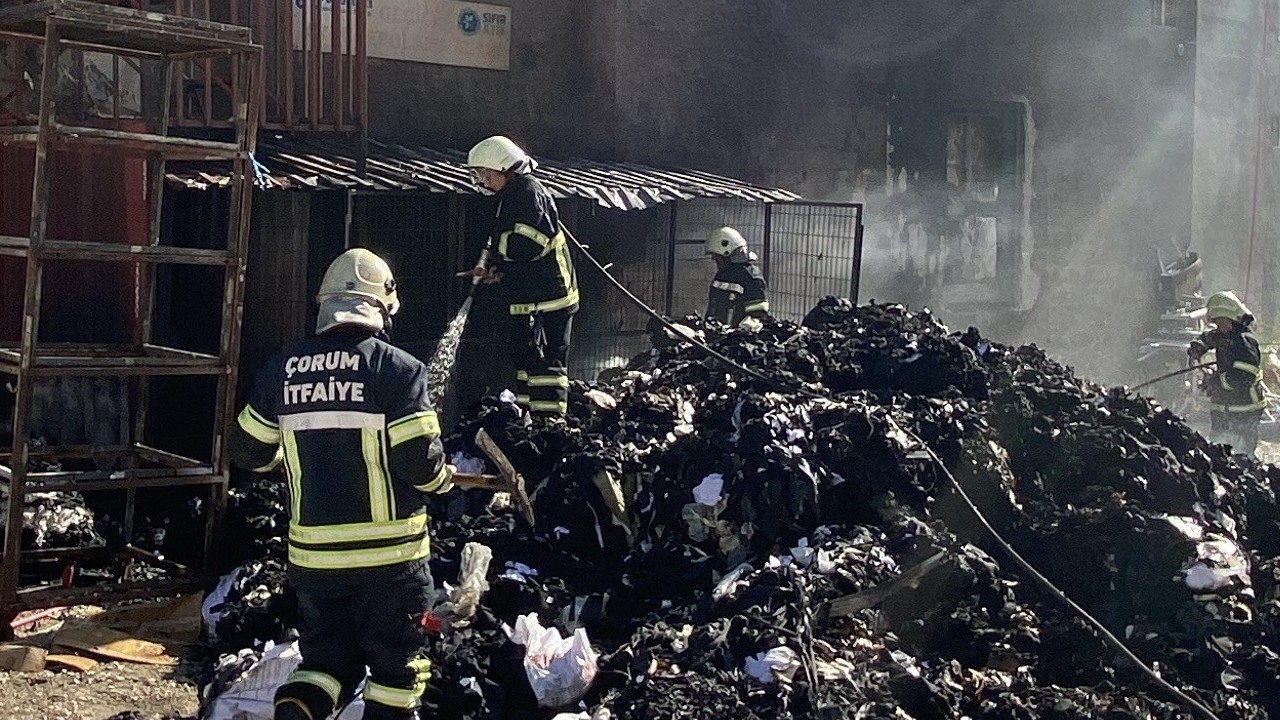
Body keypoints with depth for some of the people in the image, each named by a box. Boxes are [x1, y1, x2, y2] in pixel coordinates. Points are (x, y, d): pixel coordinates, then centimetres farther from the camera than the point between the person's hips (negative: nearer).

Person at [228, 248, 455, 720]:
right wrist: (443, 479, 6)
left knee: (327, 656, 17)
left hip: (312, 554, 4)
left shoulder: (283, 368, 3)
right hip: (388, 554, -4)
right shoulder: (398, 369, -11)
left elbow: (249, 451, 11)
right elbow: (419, 460, -16)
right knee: (395, 663, 12)